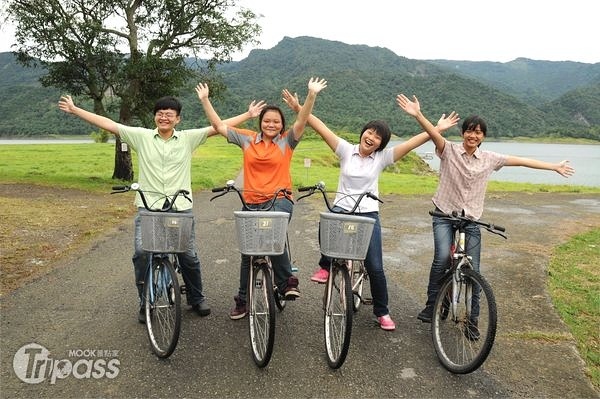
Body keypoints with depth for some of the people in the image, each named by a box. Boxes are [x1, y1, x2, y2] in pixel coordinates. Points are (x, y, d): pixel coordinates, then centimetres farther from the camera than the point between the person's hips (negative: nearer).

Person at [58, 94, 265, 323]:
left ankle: (196, 299, 29)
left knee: (189, 256, 7)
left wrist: (248, 115, 1)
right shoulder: (141, 136, 4)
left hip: (180, 208, 0)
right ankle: (145, 302, 11)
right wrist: (75, 110, 1)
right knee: (141, 252, -12)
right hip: (148, 207, 0)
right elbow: (108, 124, 3)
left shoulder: (188, 138, 4)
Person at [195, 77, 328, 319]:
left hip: (280, 199, -3)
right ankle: (242, 300, 28)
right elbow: (219, 126, 7)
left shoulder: (287, 141, 2)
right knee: (248, 252, 11)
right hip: (253, 203, 3)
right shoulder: (248, 139, 7)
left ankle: (286, 281, -14)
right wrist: (204, 100, 3)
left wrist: (312, 95, -24)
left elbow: (302, 122, -12)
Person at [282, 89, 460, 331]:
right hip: (341, 210, 0)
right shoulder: (346, 150, -1)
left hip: (369, 215, 1)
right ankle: (326, 265, -6)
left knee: (375, 268, 2)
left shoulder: (382, 157, 0)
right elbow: (321, 128, -7)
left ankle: (382, 312, 23)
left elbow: (411, 143, -5)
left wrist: (437, 129, -12)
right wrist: (298, 109, -13)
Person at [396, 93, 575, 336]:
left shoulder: (489, 159, 5)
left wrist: (554, 167, 17)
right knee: (442, 257, -25)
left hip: (471, 220, 3)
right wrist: (417, 114, -40)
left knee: (473, 270, 3)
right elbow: (434, 133, -23)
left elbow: (520, 161, 12)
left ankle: (472, 320, 17)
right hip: (445, 215, -3)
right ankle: (431, 304, -5)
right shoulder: (449, 150, -5)